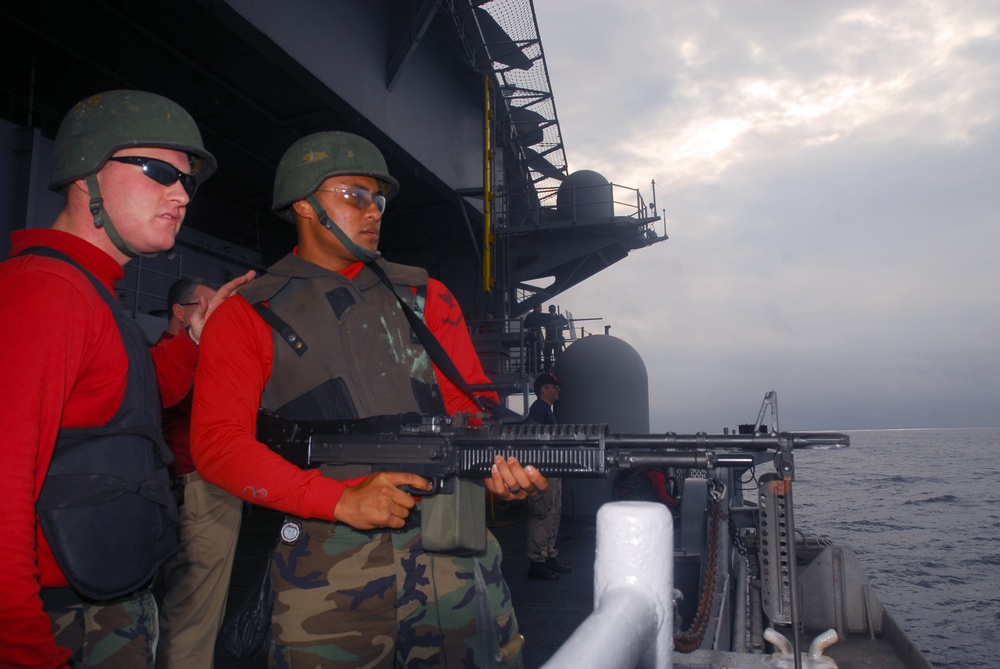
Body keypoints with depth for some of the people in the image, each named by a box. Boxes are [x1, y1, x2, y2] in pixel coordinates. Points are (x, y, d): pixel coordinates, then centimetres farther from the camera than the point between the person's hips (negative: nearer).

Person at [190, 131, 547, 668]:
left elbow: (472, 403, 8)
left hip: (454, 549, 3)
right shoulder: (249, 316, 4)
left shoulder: (423, 296, 13)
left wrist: (498, 460, -15)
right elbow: (217, 442, -6)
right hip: (326, 566, -2)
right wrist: (342, 499, -17)